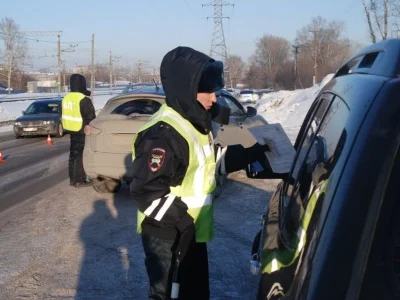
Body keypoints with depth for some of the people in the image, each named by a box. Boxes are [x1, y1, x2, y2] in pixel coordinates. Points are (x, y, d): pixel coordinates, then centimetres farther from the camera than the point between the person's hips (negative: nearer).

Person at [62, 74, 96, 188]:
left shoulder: (67, 97, 7)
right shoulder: (84, 100, -18)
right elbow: (91, 117, -14)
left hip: (72, 130, 8)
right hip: (82, 131, -8)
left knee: (73, 153, 15)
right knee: (81, 155, -3)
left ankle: (73, 178, 21)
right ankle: (79, 180, 1)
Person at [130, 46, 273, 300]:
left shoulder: (196, 122, 8)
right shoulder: (163, 133, -25)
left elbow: (214, 160, 19)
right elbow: (146, 190, -28)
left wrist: (253, 153, 10)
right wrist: (181, 219, -27)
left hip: (192, 233, 10)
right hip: (167, 237, -10)